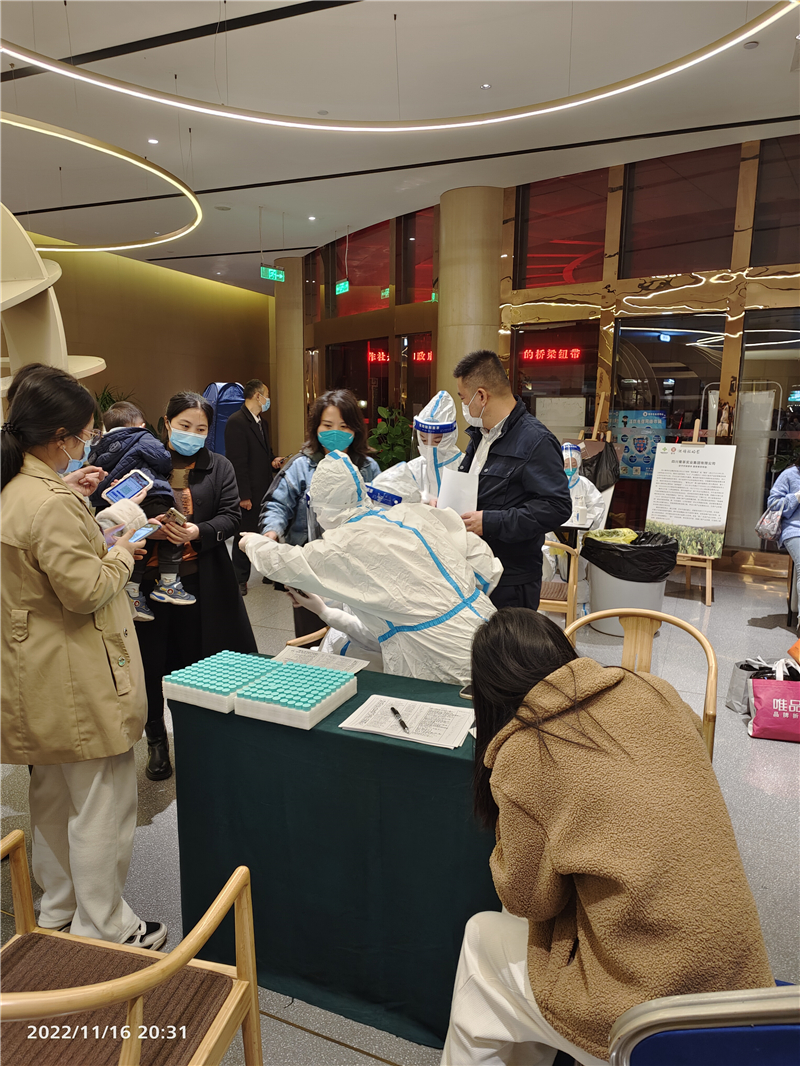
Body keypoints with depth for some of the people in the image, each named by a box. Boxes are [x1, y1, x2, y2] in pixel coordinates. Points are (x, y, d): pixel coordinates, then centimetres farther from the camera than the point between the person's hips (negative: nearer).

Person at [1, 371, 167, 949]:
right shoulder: (52, 504, -26)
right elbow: (86, 591, -23)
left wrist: (102, 539, 11)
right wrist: (121, 555, -7)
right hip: (80, 682, -10)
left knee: (54, 798, 24)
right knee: (102, 804, 6)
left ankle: (59, 912, 43)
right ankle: (102, 929, 23)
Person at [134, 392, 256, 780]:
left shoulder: (219, 466, 8)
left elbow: (231, 516, 0)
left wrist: (199, 532, -17)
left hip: (201, 583, 1)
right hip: (149, 580, 0)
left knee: (197, 662, 7)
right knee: (151, 662, 6)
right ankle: (156, 740, 28)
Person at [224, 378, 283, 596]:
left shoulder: (261, 423, 14)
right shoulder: (236, 422, -14)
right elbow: (238, 462, -18)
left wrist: (273, 460, 2)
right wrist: (244, 496, -20)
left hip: (265, 490, 8)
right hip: (249, 493, -8)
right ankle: (239, 580, 16)